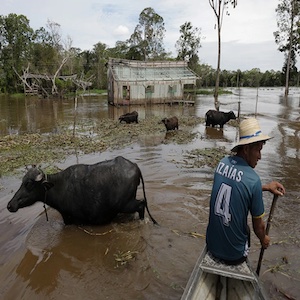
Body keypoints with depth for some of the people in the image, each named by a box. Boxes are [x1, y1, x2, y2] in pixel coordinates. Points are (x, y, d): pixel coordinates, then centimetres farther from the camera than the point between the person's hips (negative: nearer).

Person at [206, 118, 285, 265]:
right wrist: (264, 240, 11)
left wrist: (266, 187, 10)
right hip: (233, 254, -4)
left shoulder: (223, 163, -7)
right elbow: (258, 225, -9)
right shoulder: (253, 179, -24)